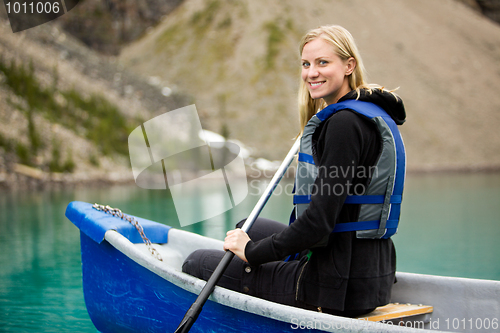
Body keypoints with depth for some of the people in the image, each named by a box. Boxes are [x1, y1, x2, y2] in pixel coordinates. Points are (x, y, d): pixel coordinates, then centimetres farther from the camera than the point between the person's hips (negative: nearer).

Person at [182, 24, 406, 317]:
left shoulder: (344, 123, -20)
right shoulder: (372, 114, 10)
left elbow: (319, 221, -23)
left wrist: (252, 252, -12)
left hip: (342, 287, -10)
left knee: (196, 264, 1)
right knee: (248, 227, 31)